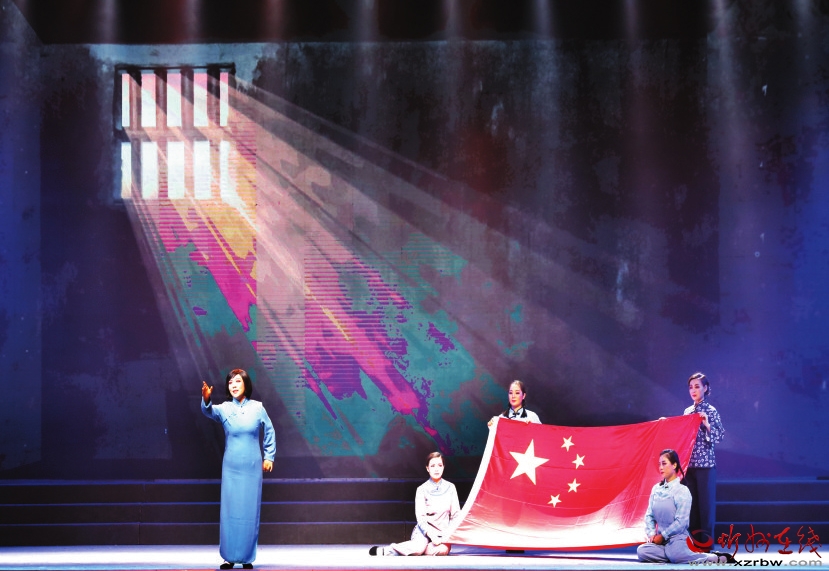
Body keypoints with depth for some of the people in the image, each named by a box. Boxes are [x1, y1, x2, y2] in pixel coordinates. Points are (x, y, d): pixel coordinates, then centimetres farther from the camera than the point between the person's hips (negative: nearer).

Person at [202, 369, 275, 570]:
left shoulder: (257, 408, 0)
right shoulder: (225, 408, -2)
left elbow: (269, 432, 11)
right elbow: (210, 411, -24)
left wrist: (269, 456, 8)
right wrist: (206, 400, -45)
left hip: (252, 467, 0)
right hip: (231, 468, 0)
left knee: (250, 511, 2)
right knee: (229, 511, -1)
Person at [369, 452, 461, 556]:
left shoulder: (450, 488, 7)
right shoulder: (422, 489, 0)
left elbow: (455, 515, 8)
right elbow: (420, 517, -6)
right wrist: (431, 535, -21)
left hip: (443, 533, 3)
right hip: (425, 530, -3)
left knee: (443, 549, -34)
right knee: (419, 547, -38)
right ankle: (386, 550, -18)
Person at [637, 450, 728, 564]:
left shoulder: (682, 491, -8)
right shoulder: (656, 489, 11)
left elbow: (681, 521, -13)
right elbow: (649, 515, 12)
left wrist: (662, 536, -10)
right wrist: (651, 534, -4)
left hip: (676, 538, -6)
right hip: (660, 539, 6)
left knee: (675, 555, -39)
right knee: (641, 551, -25)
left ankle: (713, 558, -20)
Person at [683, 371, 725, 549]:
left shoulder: (711, 411, -3)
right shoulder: (688, 411, 13)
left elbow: (719, 436, -8)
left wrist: (707, 424, -22)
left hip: (705, 464, -6)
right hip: (689, 464, 6)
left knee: (706, 502, -4)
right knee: (692, 503, 6)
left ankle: (706, 541, 0)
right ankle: (694, 540, 11)